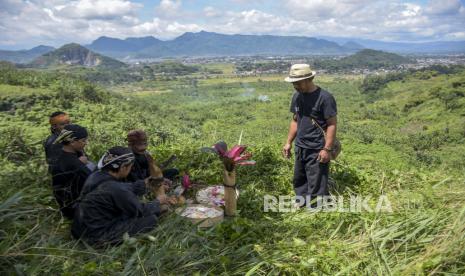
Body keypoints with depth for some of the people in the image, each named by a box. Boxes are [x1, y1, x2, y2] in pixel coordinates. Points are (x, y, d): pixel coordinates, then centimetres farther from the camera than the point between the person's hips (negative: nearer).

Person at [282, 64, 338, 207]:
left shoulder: (324, 97, -14)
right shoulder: (297, 96, 7)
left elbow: (332, 124, -14)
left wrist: (327, 149, -19)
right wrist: (288, 142, 12)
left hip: (317, 151, -7)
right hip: (300, 148, 8)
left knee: (316, 187, -1)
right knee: (299, 182, 17)